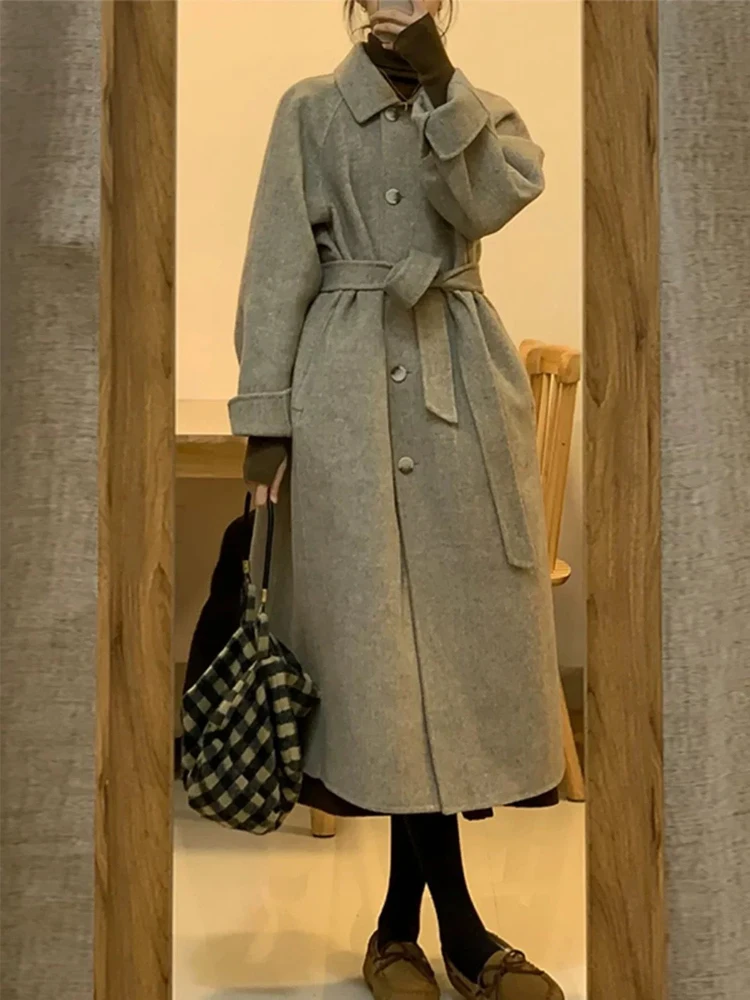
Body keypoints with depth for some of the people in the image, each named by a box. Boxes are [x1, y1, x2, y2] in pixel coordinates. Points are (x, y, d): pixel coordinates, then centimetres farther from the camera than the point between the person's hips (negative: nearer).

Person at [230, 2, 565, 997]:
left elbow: (488, 203, -4)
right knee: (385, 635, -4)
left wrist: (439, 82, -8)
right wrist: (266, 418, -6)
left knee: (462, 625, 2)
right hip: (350, 391, -3)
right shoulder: (312, 109, 8)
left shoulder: (479, 111, 18)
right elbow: (279, 268, 1)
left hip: (467, 384, 4)